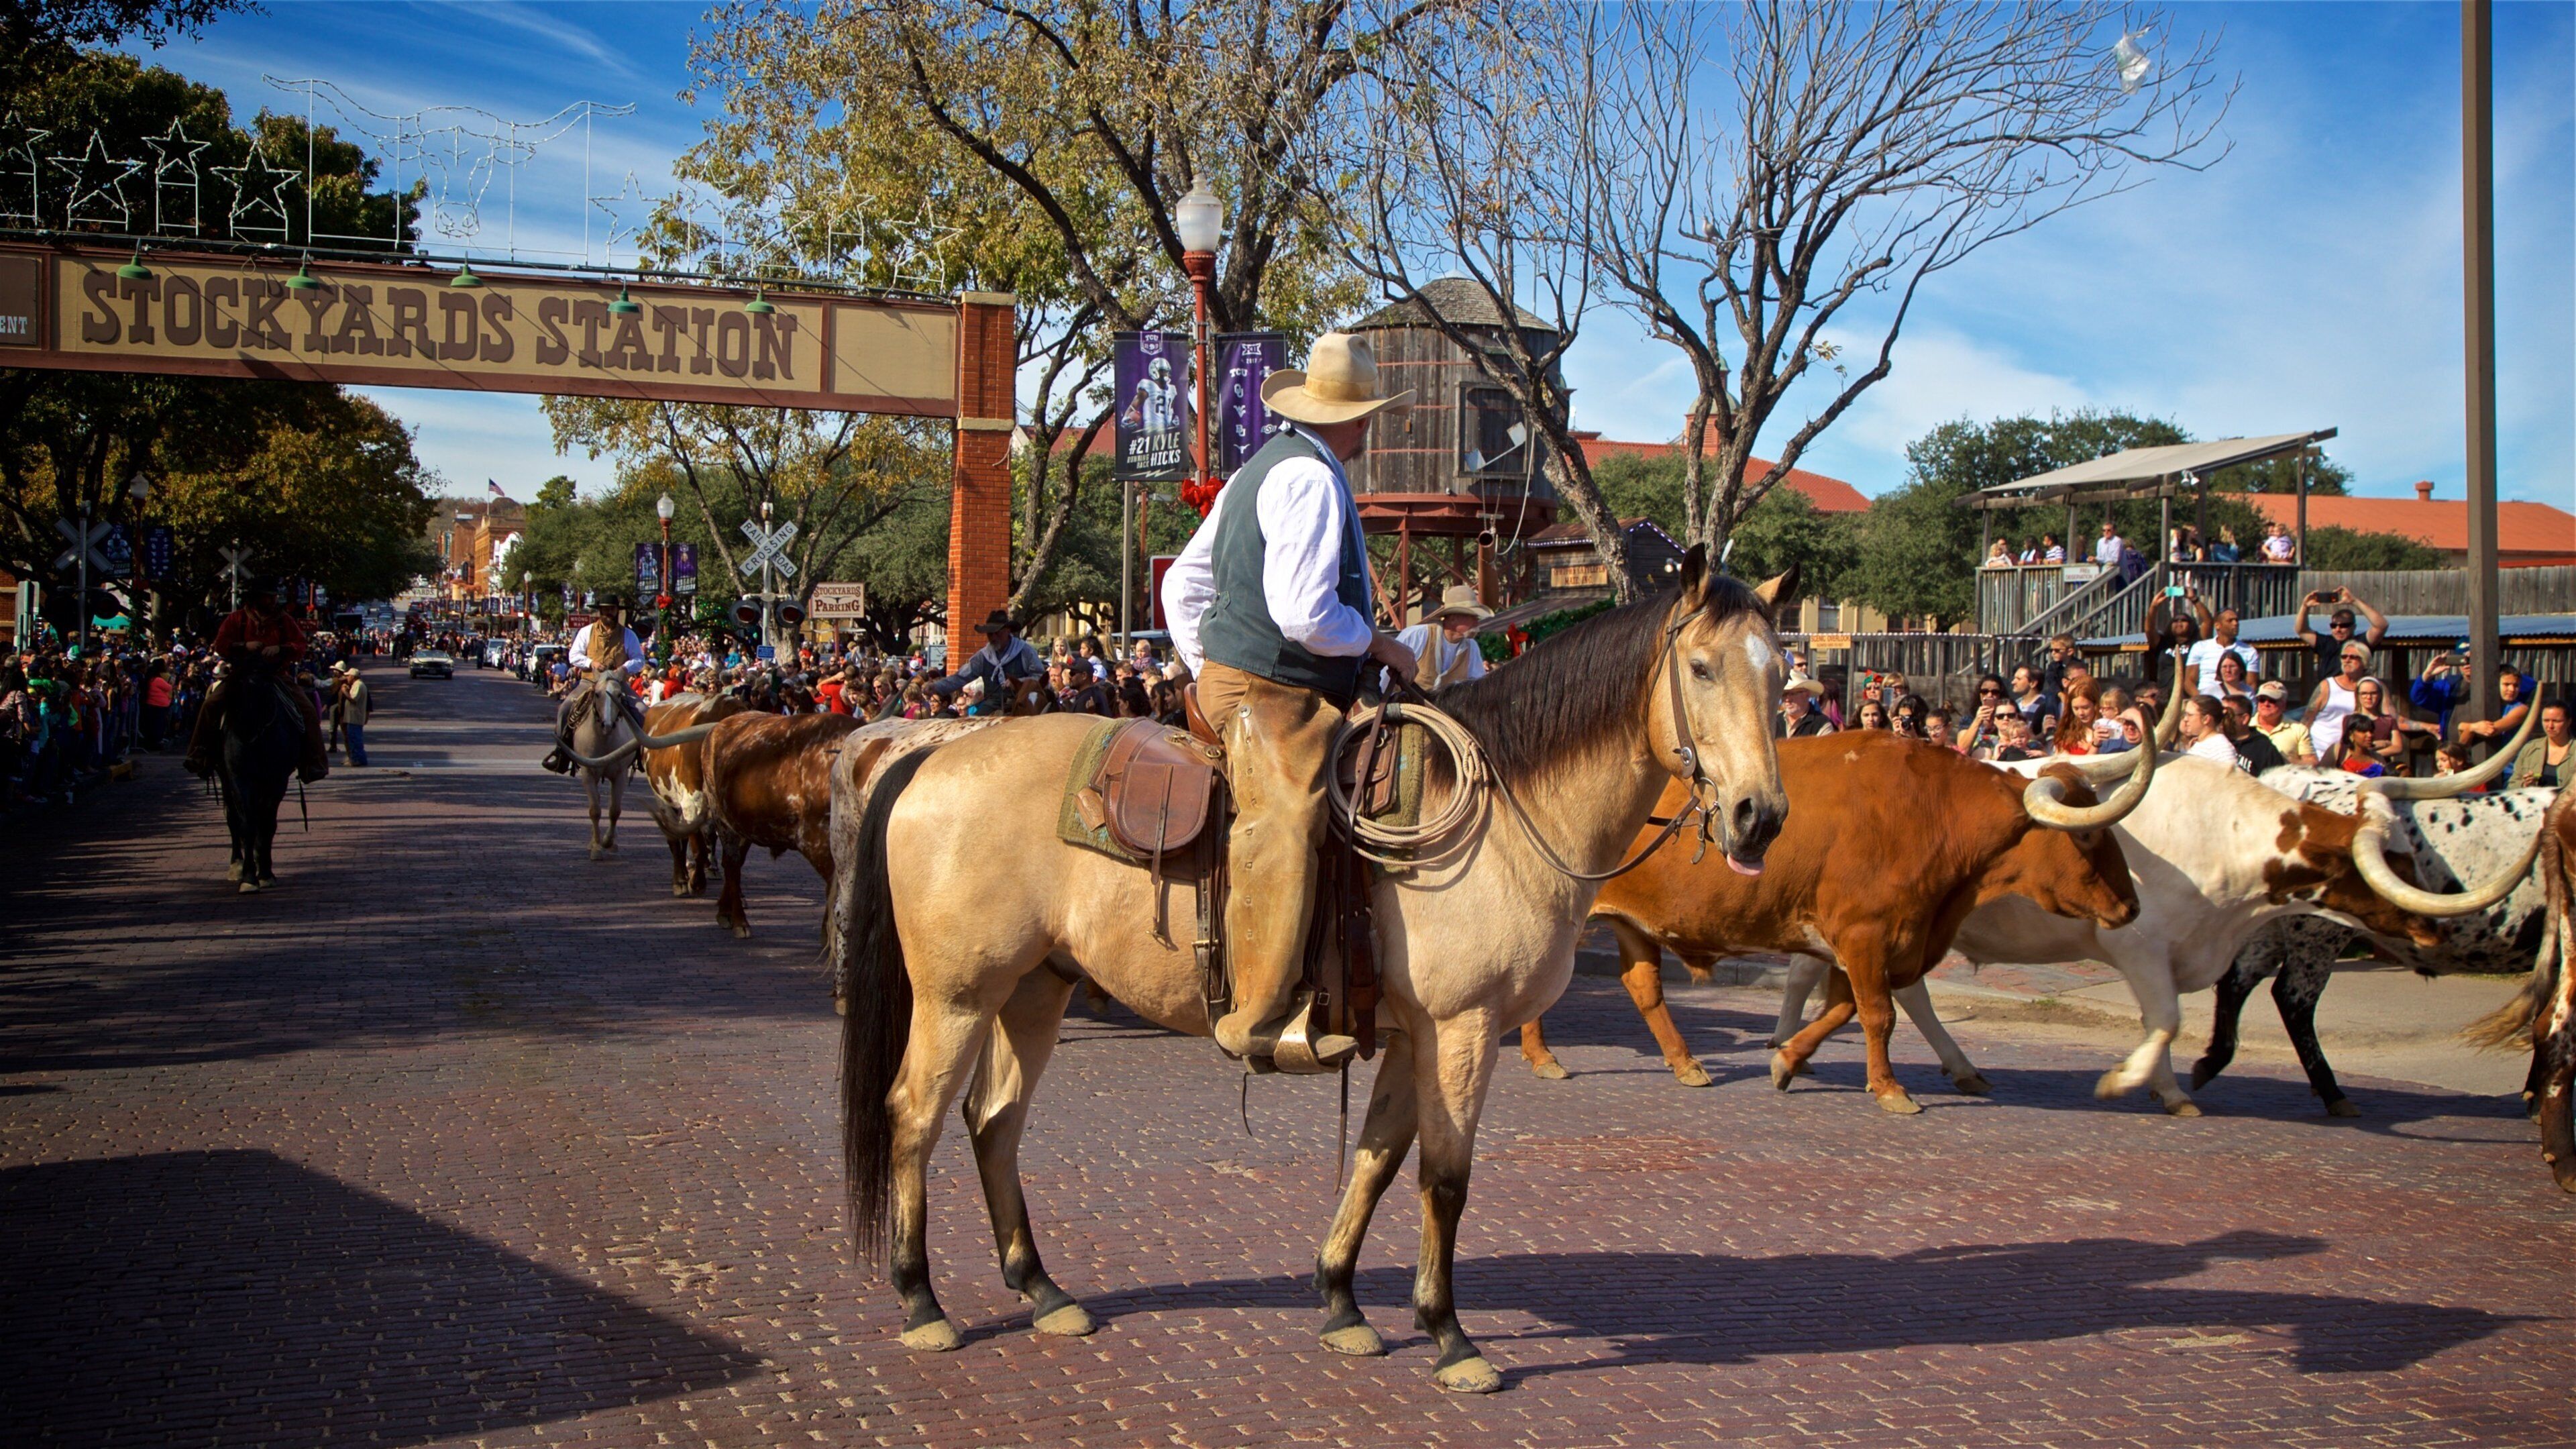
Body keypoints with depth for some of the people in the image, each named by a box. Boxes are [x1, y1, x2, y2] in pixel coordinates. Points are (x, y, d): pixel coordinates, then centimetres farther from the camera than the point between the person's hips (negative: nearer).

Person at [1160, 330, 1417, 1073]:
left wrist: (1205, 666, 25)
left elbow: (1182, 582, 25)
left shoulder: (1256, 471, 20)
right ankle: (1258, 1017, -29)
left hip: (1227, 677, 11)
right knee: (1284, 832, -22)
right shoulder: (1312, 478, -13)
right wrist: (1374, 641, -6)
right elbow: (1302, 613, -22)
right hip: (1271, 691, -11)